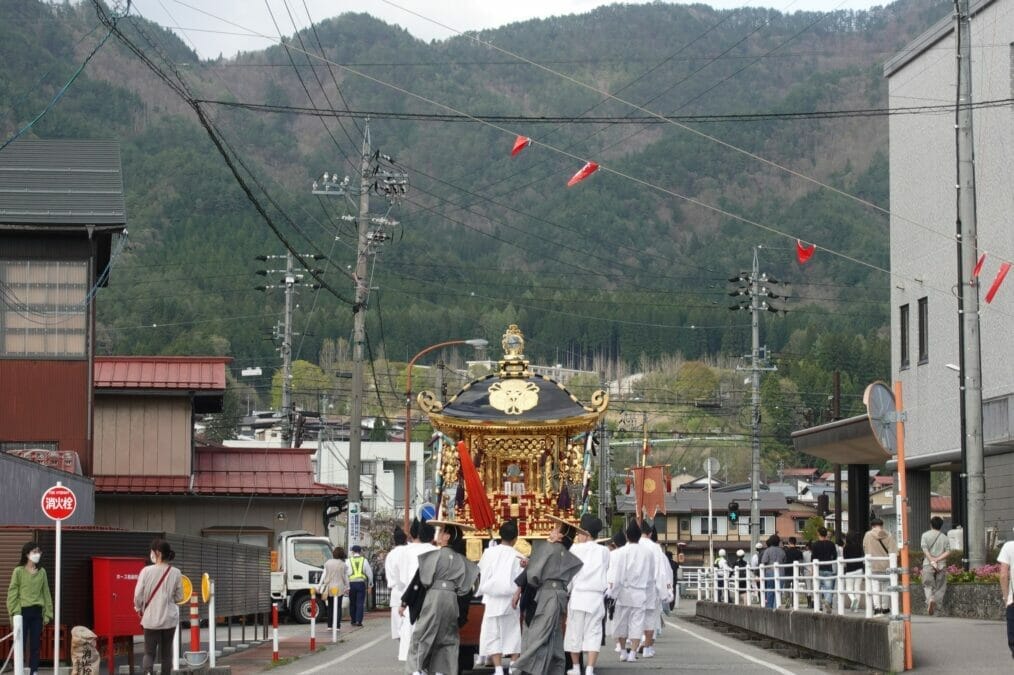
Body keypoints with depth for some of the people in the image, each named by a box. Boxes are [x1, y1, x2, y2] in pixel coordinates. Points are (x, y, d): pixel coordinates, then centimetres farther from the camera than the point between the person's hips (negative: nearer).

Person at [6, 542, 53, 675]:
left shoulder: (42, 572, 8)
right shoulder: (18, 571, -3)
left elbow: (46, 593, 10)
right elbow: (12, 593, -3)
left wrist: (48, 613, 6)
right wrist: (14, 612, -9)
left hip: (37, 612, 4)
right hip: (23, 611, -4)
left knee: (36, 644, 6)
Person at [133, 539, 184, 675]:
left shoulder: (146, 571, -12)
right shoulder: (176, 573, -6)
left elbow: (138, 596, -7)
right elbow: (179, 597, 2)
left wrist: (139, 609, 14)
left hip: (151, 618, -1)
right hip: (169, 618, 1)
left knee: (149, 652, 6)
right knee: (166, 652, 14)